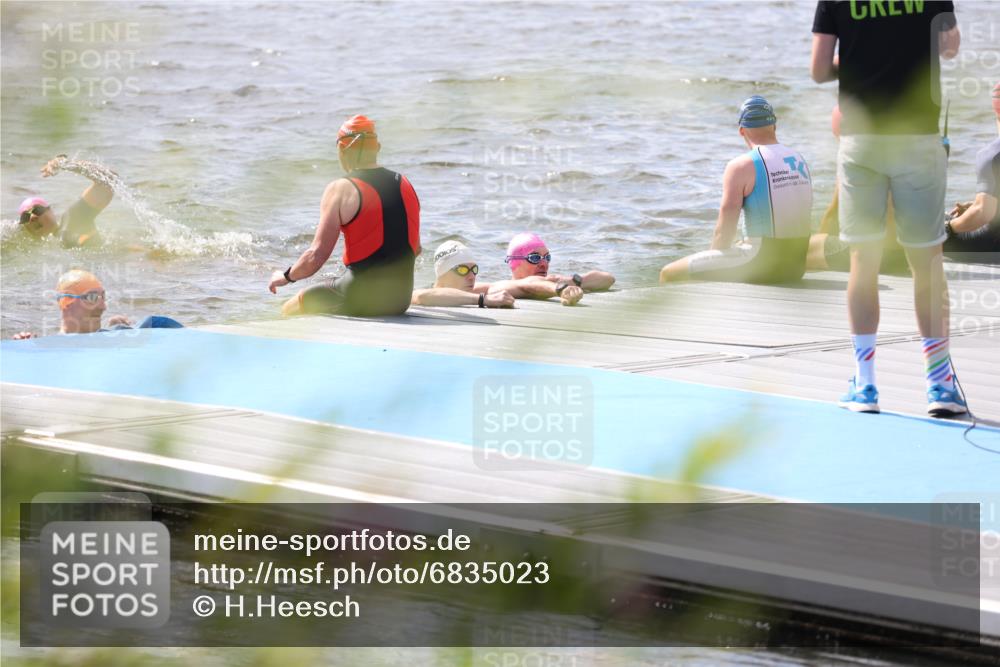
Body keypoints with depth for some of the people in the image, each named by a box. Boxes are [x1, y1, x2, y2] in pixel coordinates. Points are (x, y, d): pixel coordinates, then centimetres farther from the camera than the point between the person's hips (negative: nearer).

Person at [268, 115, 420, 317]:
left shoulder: (340, 189, -10)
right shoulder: (404, 184, 8)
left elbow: (317, 255, -14)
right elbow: (416, 249, 16)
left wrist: (286, 276, 4)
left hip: (360, 298, -6)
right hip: (401, 299, 7)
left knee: (289, 310, 15)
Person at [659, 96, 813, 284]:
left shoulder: (741, 167, -10)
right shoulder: (800, 161, 11)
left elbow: (724, 231, -12)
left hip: (763, 265, -8)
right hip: (797, 266, 8)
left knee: (669, 274, 0)